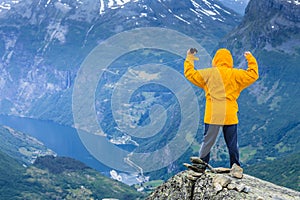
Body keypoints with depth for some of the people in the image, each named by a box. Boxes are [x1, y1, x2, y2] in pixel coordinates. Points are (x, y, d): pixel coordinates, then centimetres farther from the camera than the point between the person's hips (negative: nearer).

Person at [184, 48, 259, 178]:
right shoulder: (235, 75, 0)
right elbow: (253, 75, 8)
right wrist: (251, 60, 20)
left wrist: (189, 59, 18)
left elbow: (190, 74, 6)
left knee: (207, 142, 8)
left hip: (212, 116, -1)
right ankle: (236, 167, 10)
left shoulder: (209, 73, -1)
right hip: (230, 116, 1)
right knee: (232, 144, 11)